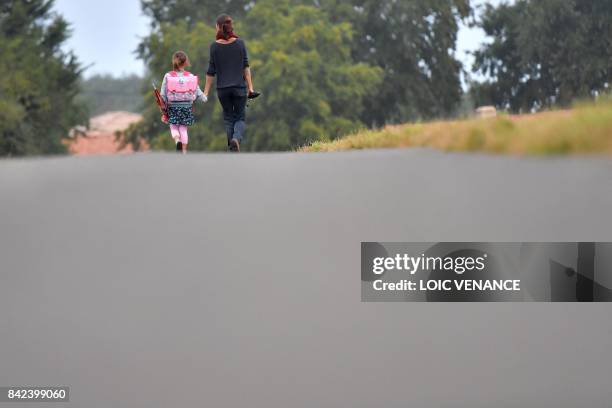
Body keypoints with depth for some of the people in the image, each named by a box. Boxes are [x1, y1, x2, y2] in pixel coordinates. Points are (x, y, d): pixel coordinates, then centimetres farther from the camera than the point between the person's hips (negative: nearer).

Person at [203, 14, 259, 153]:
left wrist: (206, 92, 3)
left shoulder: (214, 46, -5)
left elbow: (211, 72, -3)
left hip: (222, 88, 0)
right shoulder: (240, 43, -3)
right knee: (240, 118, 9)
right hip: (240, 87, 0)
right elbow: (246, 67, -3)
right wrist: (250, 87, 1)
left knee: (228, 118, 16)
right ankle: (237, 139, -20)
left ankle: (231, 146, 9)